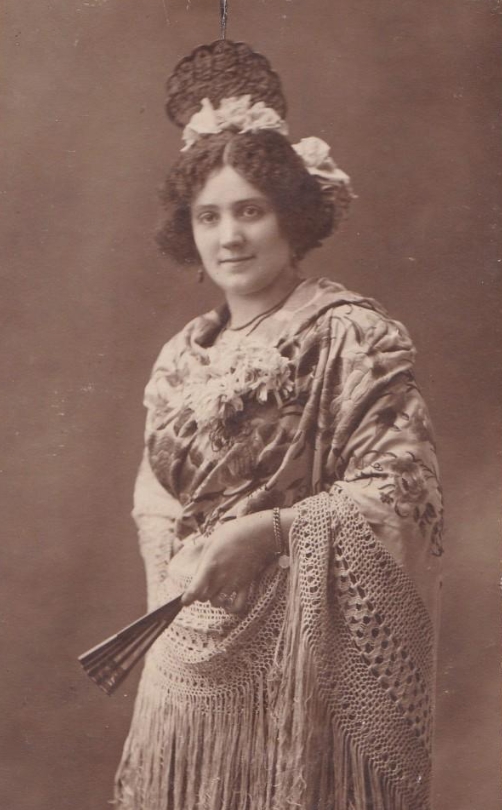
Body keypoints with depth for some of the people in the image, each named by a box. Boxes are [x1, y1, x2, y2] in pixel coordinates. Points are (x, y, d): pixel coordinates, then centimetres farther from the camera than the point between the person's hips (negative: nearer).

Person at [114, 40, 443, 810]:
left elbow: (398, 485, -14)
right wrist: (183, 557, -1)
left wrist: (264, 532, -21)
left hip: (302, 651, -5)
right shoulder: (183, 355, 10)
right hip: (191, 649, 6)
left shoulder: (350, 334, -9)